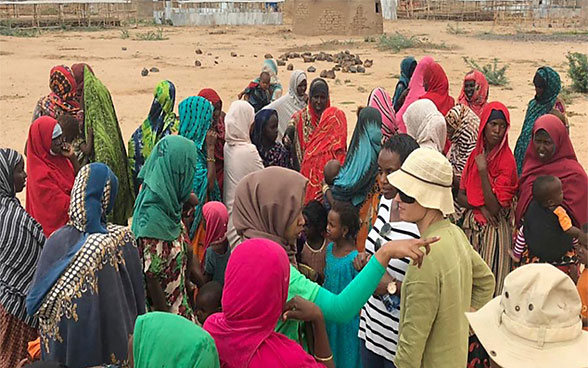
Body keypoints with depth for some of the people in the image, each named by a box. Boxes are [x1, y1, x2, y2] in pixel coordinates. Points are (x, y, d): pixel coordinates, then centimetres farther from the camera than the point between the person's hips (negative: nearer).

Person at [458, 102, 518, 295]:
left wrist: (483, 171, -21)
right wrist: (480, 206, -13)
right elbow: (461, 196, 6)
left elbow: (495, 207, -19)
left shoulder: (507, 161, -12)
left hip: (494, 230, -5)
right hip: (471, 226, 5)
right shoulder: (476, 154, 5)